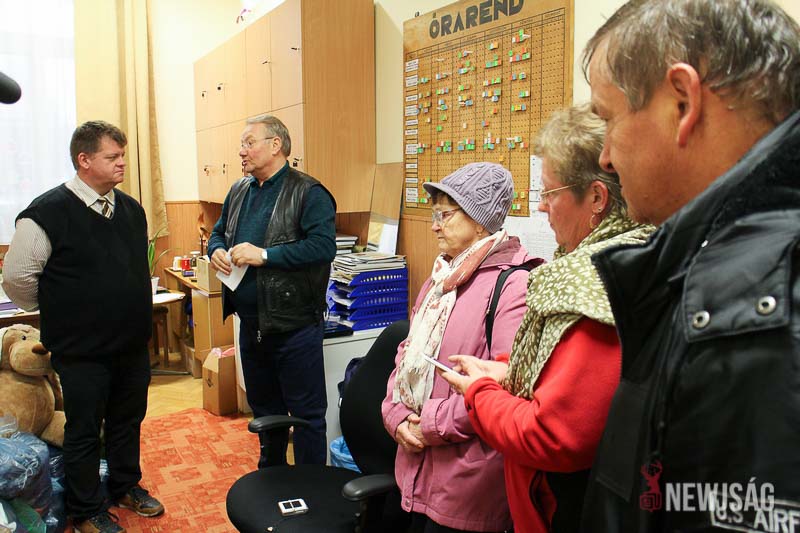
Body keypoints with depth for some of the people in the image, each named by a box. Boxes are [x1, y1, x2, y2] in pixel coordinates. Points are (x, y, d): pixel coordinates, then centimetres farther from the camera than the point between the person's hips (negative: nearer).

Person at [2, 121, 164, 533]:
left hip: (133, 345, 6)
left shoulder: (131, 209, 5)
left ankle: (126, 486, 41)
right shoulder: (49, 212, -15)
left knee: (128, 421, 20)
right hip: (82, 351, -6)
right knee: (84, 431, 10)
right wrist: (59, 313, 1)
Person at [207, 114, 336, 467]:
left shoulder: (308, 193, -12)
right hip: (250, 324, 8)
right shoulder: (239, 191, 12)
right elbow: (218, 232, 23)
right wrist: (217, 250, -1)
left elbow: (324, 246, -23)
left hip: (294, 325, -8)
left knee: (307, 411, 4)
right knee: (263, 407, 23)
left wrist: (264, 255, -24)